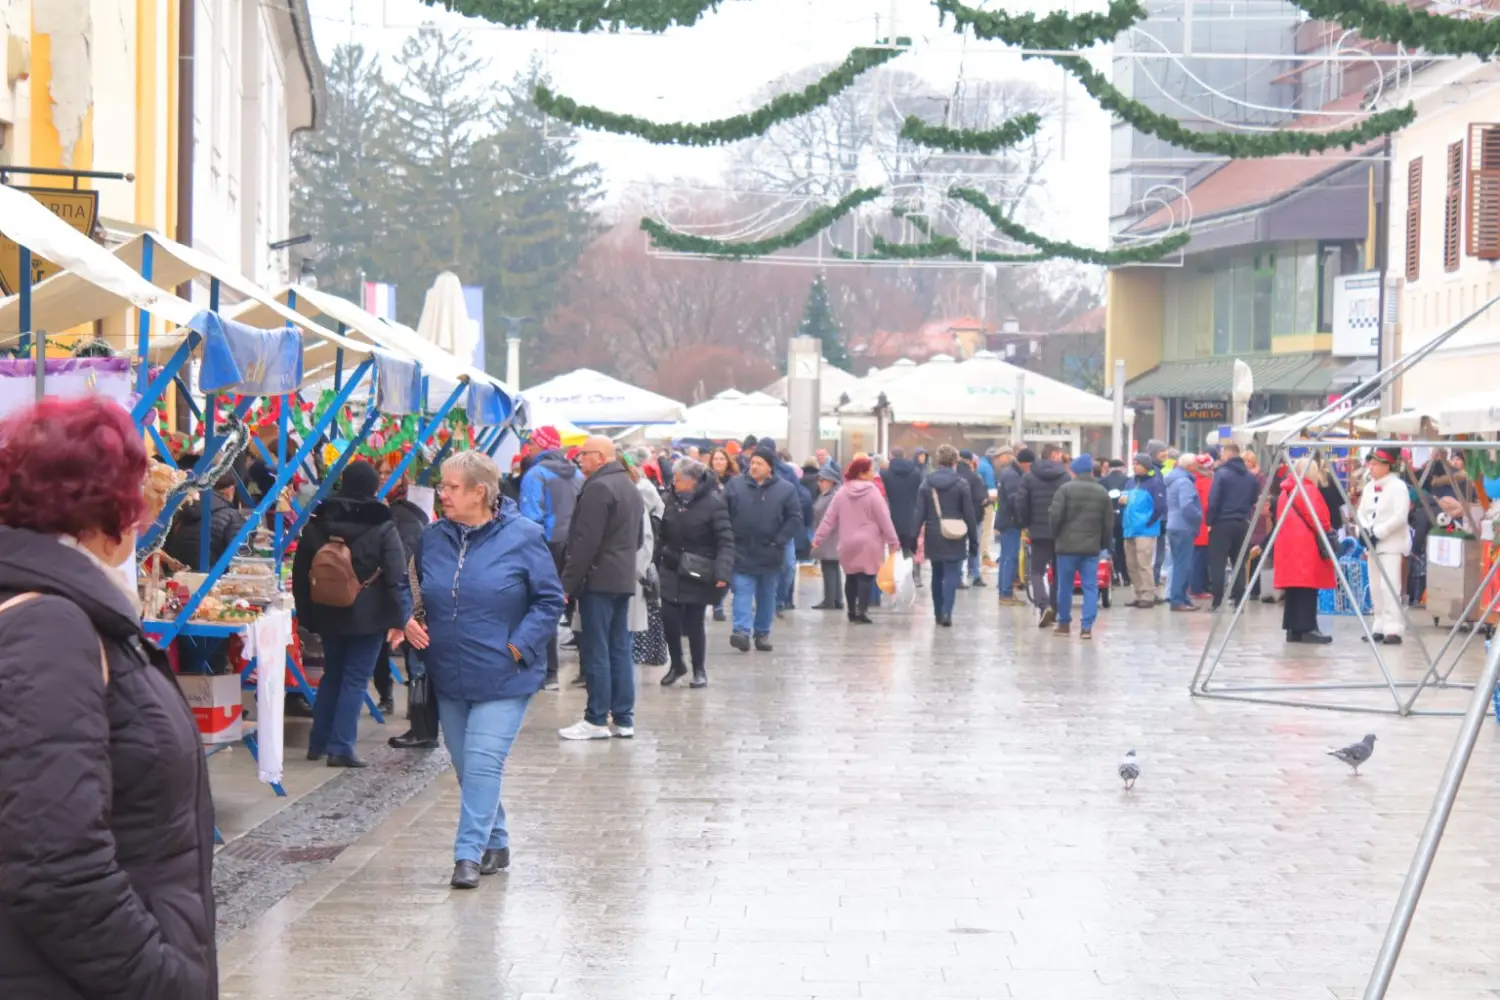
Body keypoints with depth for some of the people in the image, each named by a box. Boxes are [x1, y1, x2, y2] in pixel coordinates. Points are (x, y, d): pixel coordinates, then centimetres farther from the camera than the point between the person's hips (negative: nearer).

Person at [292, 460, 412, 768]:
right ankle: (340, 747, -4)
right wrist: (400, 617, -11)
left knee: (331, 675, 18)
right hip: (368, 616, -4)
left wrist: (307, 615, 14)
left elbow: (300, 574, 8)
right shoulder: (383, 527, -9)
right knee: (355, 679, 1)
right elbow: (396, 577, -14)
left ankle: (318, 743, 22)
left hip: (329, 615, 4)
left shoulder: (316, 523, 4)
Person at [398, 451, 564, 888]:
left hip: (503, 678, -6)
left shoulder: (523, 537, -10)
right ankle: (495, 844, 28)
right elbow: (414, 589, 19)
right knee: (466, 766, 13)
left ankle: (470, 853, -8)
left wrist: (519, 646, -13)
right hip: (449, 676, 6)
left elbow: (549, 600, -6)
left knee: (483, 763, -11)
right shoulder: (433, 538, 4)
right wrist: (408, 620, -2)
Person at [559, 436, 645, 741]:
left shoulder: (598, 488, -15)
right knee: (620, 650, 10)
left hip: (598, 580, -9)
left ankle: (596, 720, -3)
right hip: (624, 579, 9)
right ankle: (623, 718, 12)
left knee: (595, 651, -5)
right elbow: (638, 537, 24)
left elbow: (585, 542, -19)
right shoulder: (631, 487, 16)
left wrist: (568, 582, -16)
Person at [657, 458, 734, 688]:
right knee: (669, 618, -1)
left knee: (694, 622, 0)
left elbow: (726, 540, -18)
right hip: (671, 570, 4)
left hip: (697, 574, -4)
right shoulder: (672, 498, 2)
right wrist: (656, 562, 11)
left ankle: (700, 671, 18)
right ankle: (677, 664, 21)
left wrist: (723, 573, -28)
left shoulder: (713, 502, -15)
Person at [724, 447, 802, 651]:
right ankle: (742, 631, -20)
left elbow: (795, 518, -2)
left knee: (767, 596, 11)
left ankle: (763, 633, 22)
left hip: (769, 555, 1)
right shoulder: (736, 486, 1)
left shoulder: (785, 489, -2)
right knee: (742, 592, -10)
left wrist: (779, 540, -11)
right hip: (742, 553, -1)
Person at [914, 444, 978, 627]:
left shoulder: (927, 484, 1)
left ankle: (938, 613, 22)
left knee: (937, 575, 16)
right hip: (954, 538, -3)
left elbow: (919, 513, -2)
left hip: (933, 537, 3)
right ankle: (946, 612, -17)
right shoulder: (961, 484, -6)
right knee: (951, 575, -3)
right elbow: (969, 515, -4)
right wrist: (973, 540, 2)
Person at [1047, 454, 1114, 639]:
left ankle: (1064, 623, 19)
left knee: (1065, 587, 9)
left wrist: (1056, 535, 6)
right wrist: (1106, 544, 19)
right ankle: (1087, 626, -5)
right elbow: (1109, 523, 7)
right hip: (1092, 547, 2)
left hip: (1067, 545, -2)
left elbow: (1054, 515, -12)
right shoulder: (1102, 492, 6)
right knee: (1090, 587, 3)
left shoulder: (1065, 489, -7)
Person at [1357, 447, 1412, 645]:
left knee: (1389, 587, -15)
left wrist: (1377, 533, -19)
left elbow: (1400, 517, -19)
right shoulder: (1369, 487, 11)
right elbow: (1361, 512, 11)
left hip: (1391, 544, -8)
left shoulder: (1398, 487, -11)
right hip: (1373, 543, 8)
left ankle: (1393, 630, -17)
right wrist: (1365, 531, -9)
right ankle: (1379, 627, 16)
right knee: (1375, 588, 10)